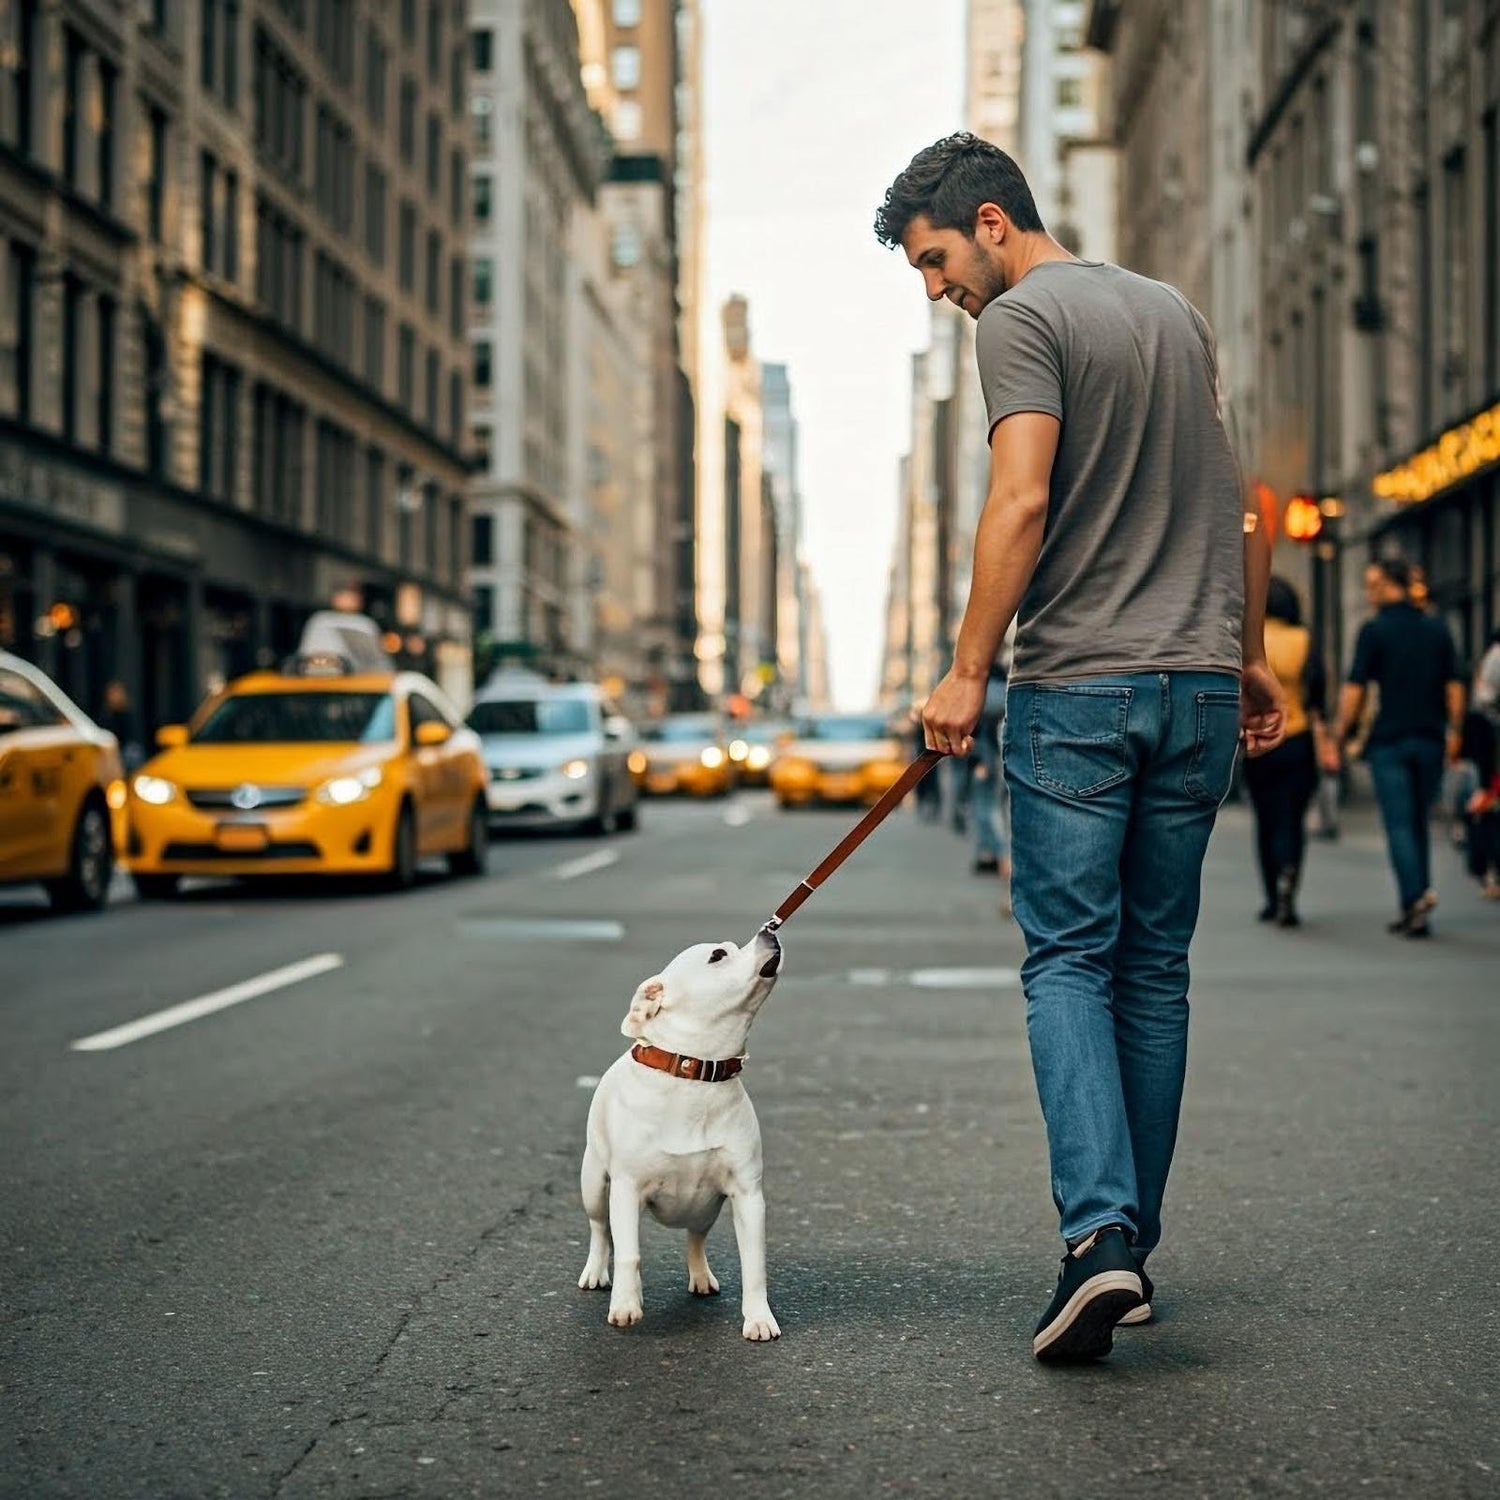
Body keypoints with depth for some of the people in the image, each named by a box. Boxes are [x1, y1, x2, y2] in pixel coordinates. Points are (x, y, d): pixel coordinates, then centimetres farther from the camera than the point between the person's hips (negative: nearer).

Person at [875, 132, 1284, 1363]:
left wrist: (967, 669, -15)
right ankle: (1130, 1253, 15)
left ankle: (1100, 1231, -17)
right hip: (1199, 686, 6)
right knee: (1157, 967, 10)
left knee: (1069, 961, -3)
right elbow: (1245, 503, 19)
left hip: (1077, 686, -6)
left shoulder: (1021, 319, -4)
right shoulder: (1175, 312, 18)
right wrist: (1248, 655, 24)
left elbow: (1022, 500, -17)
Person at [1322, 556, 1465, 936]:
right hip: (1430, 740, 4)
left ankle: (1415, 897, -18)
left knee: (1399, 826, -3)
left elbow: (1355, 690, -8)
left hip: (1388, 741, -4)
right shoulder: (1437, 628, 8)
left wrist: (1338, 738, -3)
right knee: (1420, 822, 12)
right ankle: (1415, 911, 13)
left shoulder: (1374, 630, -6)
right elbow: (1454, 686, 7)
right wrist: (1455, 733, 14)